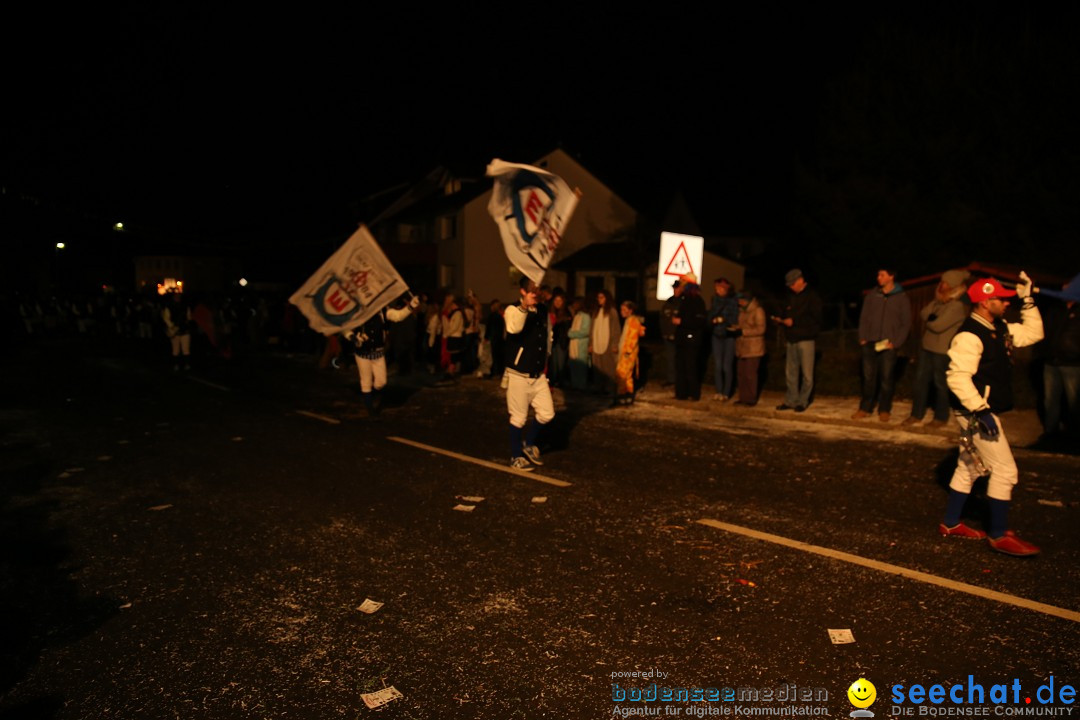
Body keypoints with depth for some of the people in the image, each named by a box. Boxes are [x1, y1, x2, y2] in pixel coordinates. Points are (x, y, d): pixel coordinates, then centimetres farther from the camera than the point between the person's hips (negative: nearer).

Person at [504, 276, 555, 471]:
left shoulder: (544, 311, 5)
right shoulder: (513, 310, -14)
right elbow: (513, 328, -38)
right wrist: (524, 306, -53)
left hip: (538, 375, 6)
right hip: (518, 375, -6)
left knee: (547, 413, 4)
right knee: (519, 418, 4)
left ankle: (529, 443, 31)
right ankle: (516, 456, 23)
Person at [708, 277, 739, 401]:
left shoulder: (733, 301, -7)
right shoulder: (715, 300, 8)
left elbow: (735, 319, -10)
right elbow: (710, 318, 6)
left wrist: (722, 319, -6)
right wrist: (715, 320, -13)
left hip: (729, 336, -4)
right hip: (717, 335, 4)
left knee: (727, 366, -3)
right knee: (717, 365, 5)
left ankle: (726, 393, 6)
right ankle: (719, 391, 15)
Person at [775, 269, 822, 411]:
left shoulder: (812, 296, -7)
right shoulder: (792, 296, 17)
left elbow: (814, 319, -15)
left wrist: (793, 322, -18)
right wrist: (782, 319, 2)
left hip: (806, 339, -7)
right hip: (792, 339, 7)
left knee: (806, 374, 0)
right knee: (790, 373, 8)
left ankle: (803, 401, 7)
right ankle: (791, 400, 15)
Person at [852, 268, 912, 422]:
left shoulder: (901, 298, 1)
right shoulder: (872, 295, 8)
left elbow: (906, 323, 1)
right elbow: (864, 317, 11)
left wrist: (896, 342, -9)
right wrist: (862, 337, 0)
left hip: (888, 345, -2)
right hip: (870, 343, 2)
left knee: (887, 378, 1)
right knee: (868, 376, 5)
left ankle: (884, 410, 12)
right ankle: (865, 408, 13)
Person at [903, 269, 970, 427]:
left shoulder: (958, 305, -16)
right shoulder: (939, 301, 10)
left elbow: (938, 325, -21)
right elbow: (923, 314, -1)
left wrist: (927, 321, -1)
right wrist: (937, 300, -11)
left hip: (943, 352, -8)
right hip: (927, 347, 8)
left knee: (941, 384, 6)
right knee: (920, 380, 12)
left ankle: (941, 418, 21)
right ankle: (917, 414, 23)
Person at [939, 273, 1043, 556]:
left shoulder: (999, 329, 10)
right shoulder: (969, 336, -21)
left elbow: (1033, 333, 20)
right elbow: (958, 377, -27)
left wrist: (1028, 300, 14)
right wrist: (980, 410, -29)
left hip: (984, 411, 10)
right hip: (975, 412, -10)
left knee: (969, 468, 17)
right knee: (1005, 470, -5)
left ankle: (950, 524, 28)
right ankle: (999, 535, 6)